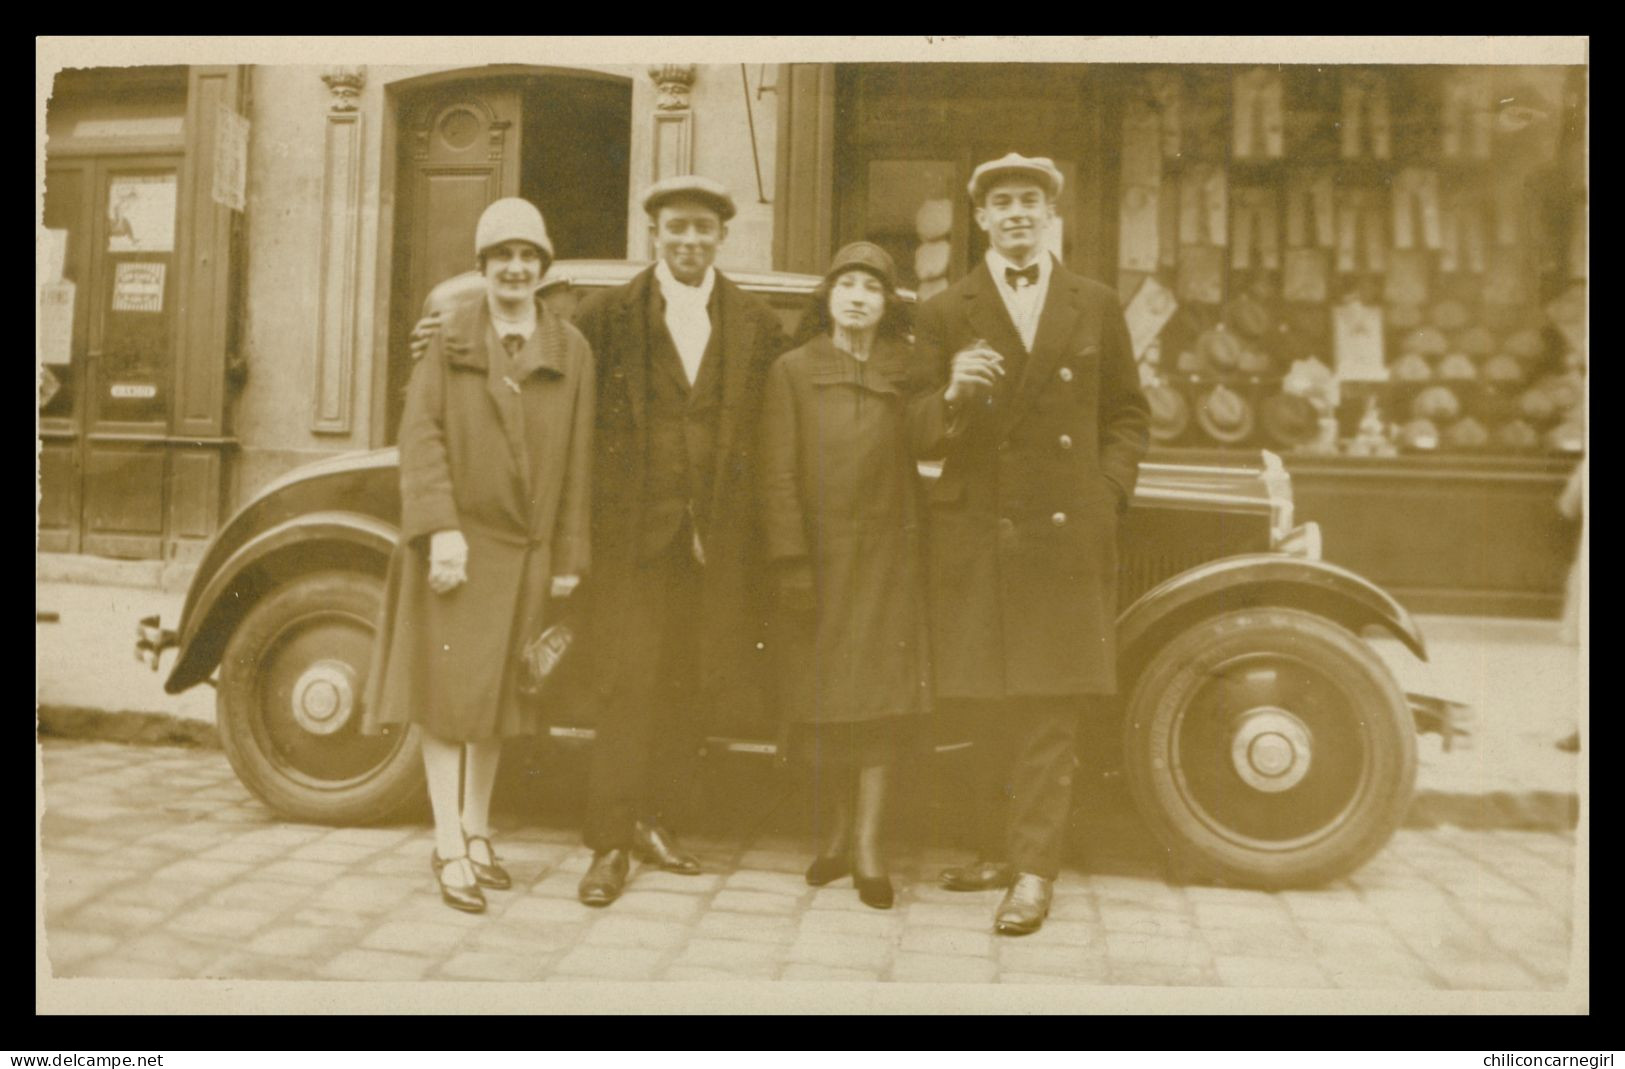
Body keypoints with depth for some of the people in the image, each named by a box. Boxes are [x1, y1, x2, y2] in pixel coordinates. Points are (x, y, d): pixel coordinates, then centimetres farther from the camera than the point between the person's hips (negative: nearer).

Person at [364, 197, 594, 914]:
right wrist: (441, 527, -16)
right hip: (455, 540, -2)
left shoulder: (570, 351, 7)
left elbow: (576, 464, 5)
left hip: (525, 549, 2)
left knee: (497, 693, 12)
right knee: (447, 692, -2)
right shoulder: (449, 337, 3)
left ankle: (477, 830, 25)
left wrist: (569, 557, 2)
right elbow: (421, 432, -5)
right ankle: (450, 847, 4)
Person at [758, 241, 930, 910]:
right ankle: (833, 834, 25)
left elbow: (923, 461, 6)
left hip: (887, 561, 1)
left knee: (881, 699, -1)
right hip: (817, 556, 0)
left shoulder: (907, 372, 6)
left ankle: (868, 845, 7)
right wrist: (791, 563, -9)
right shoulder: (792, 371, 2)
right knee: (820, 705, 7)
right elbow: (778, 477, -4)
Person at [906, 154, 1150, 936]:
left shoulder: (1096, 308, 12)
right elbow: (917, 434, 2)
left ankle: (1034, 870, 2)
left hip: (1069, 534, 0)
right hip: (976, 533, 1)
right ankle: (999, 849, 22)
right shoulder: (944, 313, 8)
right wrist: (951, 393, -18)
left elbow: (1127, 414, 16)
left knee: (1050, 710, -3)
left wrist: (1109, 491, 1)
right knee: (993, 709, 8)